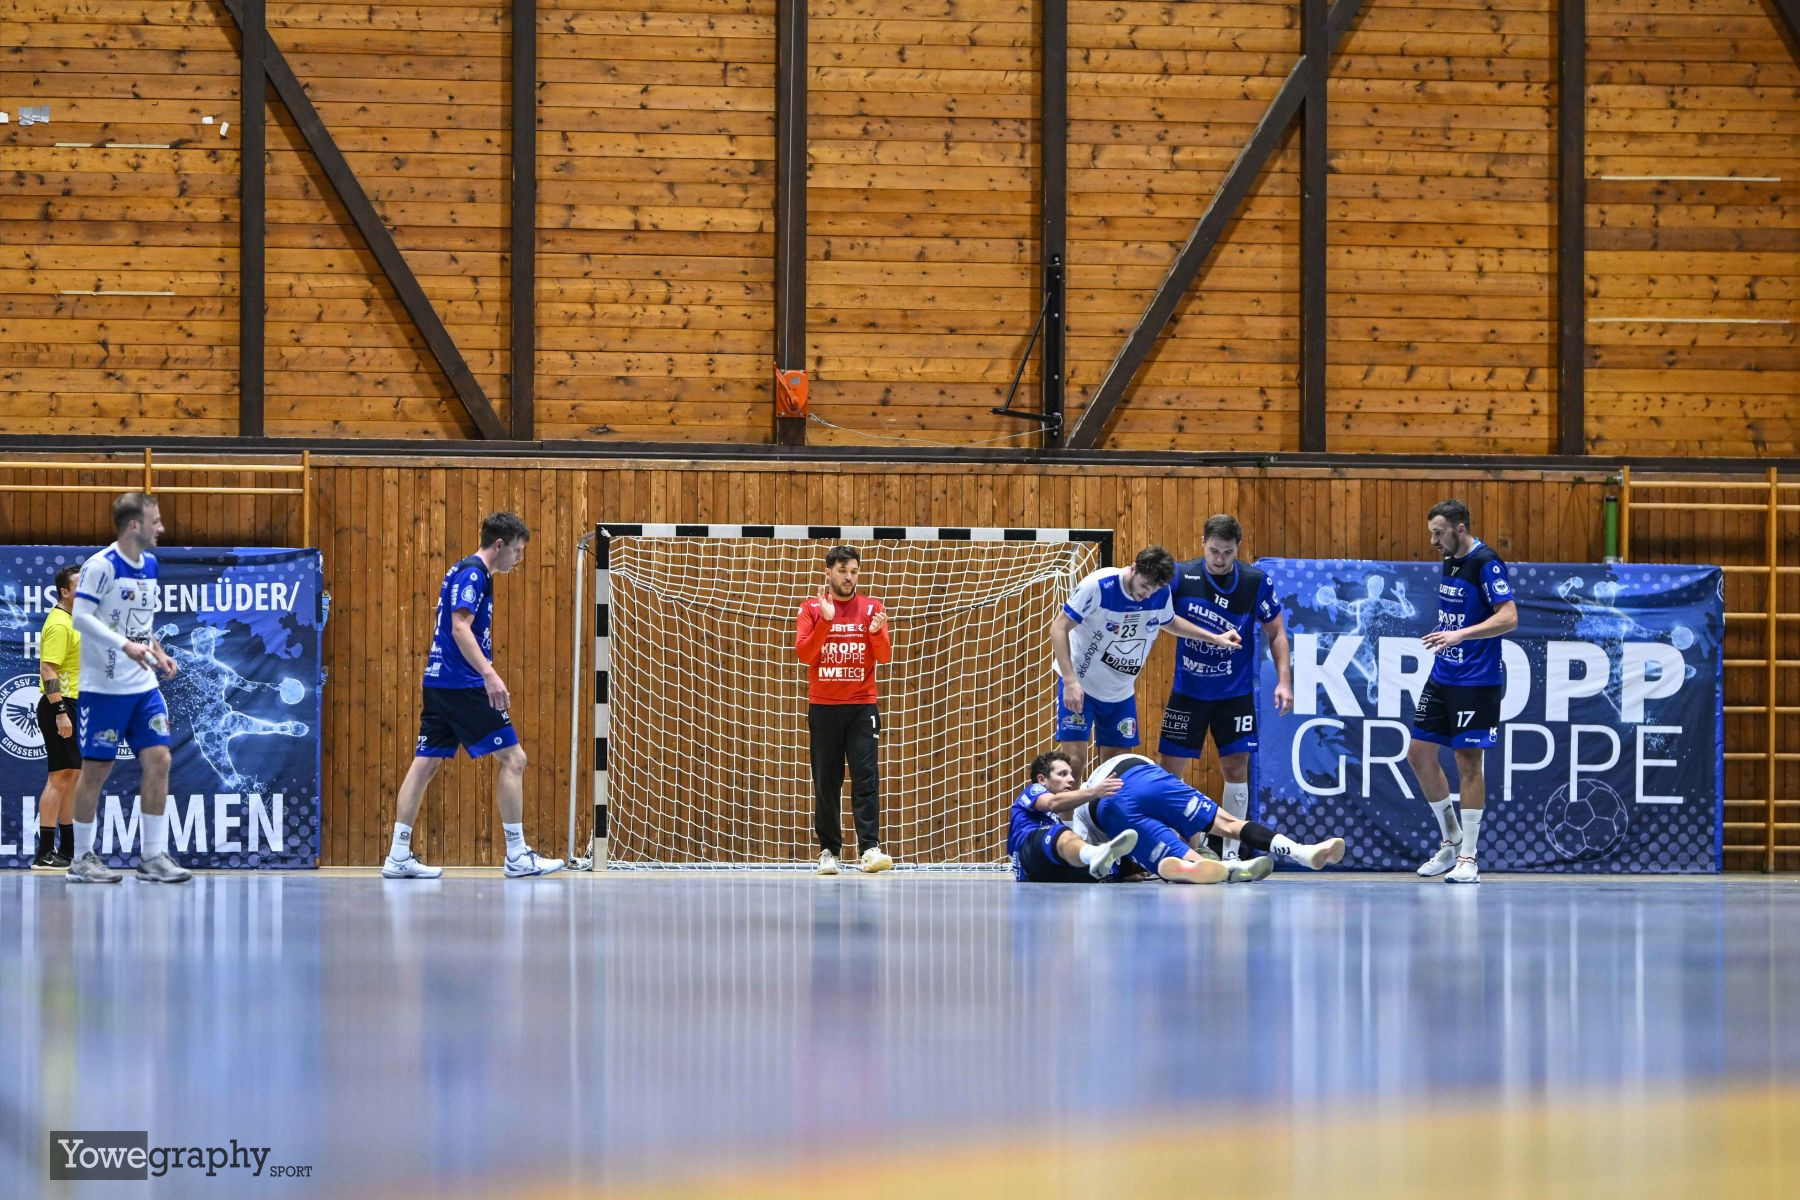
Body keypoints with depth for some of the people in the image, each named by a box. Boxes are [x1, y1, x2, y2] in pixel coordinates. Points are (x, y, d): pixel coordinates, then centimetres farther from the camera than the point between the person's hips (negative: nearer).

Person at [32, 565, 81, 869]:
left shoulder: (70, 621, 16)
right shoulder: (59, 624, -15)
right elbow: (47, 669, -21)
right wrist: (60, 712, -26)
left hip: (71, 708, 10)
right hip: (59, 707, -10)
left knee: (73, 776, 11)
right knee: (60, 777, -11)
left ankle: (68, 850, 16)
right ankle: (45, 853, -11)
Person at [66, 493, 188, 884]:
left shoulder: (149, 564, 11)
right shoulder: (101, 566, -14)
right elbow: (80, 616, -20)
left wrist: (157, 652, 9)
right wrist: (126, 645, -28)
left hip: (143, 686, 7)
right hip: (103, 687, -7)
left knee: (158, 759, -2)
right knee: (96, 770, -1)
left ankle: (154, 856, 2)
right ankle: (82, 859, 10)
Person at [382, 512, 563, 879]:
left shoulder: (464, 571, 19)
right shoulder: (473, 573, -11)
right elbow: (460, 628, -22)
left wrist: (485, 673, 30)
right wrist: (490, 675, -29)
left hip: (438, 683, 10)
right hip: (463, 684, -10)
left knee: (425, 764, 6)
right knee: (512, 759, -5)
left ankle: (399, 856, 4)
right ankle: (517, 855, -3)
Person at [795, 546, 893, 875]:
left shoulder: (871, 608, 6)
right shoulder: (812, 608, 4)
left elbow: (885, 656, -1)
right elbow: (803, 652, -8)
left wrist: (877, 632, -21)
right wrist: (825, 620, -20)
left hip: (862, 706, 0)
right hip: (823, 708, 0)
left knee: (866, 777, -10)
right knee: (826, 782, 1)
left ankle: (870, 848, -17)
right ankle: (829, 851, 7)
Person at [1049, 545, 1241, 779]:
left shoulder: (1162, 594, -9)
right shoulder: (1098, 586, -24)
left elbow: (1169, 622, 16)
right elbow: (1058, 628, -21)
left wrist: (1215, 638, 9)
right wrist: (1070, 682, -29)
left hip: (1121, 693, 5)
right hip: (1079, 685, -5)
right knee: (1075, 760, -15)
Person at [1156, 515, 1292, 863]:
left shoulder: (1257, 582, -6)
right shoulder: (1181, 577, -8)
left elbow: (1275, 632, 3)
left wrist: (1284, 680, -6)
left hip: (1235, 693, 0)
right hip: (1187, 690, 0)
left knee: (1236, 767, -4)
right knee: (1169, 767, -1)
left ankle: (1230, 850, 6)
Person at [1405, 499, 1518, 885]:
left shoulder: (1486, 564, -15)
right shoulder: (1450, 562, 11)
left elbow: (1509, 618, -23)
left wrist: (1460, 634, -30)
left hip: (1477, 680, -9)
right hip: (1442, 676, 9)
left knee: (1468, 762, -5)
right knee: (1420, 754, 7)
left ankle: (1468, 858, 1)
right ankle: (1451, 841, 22)